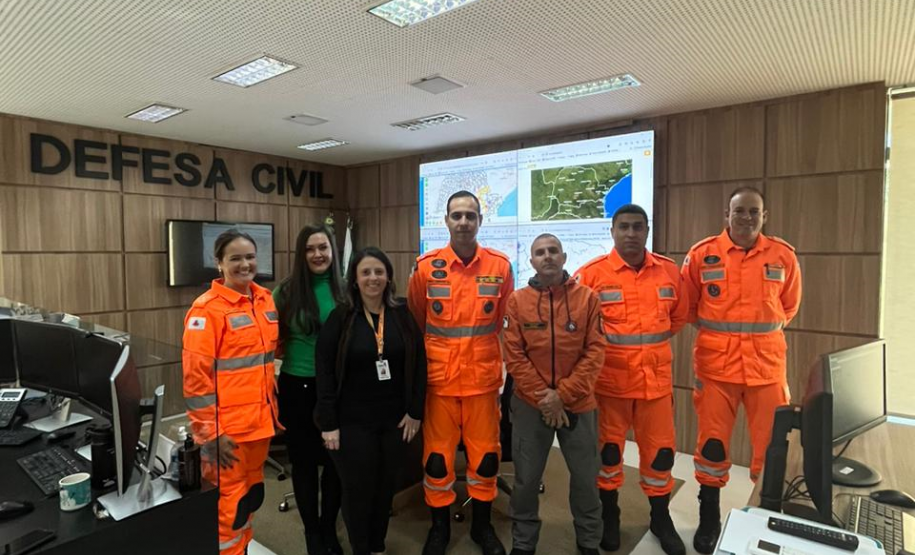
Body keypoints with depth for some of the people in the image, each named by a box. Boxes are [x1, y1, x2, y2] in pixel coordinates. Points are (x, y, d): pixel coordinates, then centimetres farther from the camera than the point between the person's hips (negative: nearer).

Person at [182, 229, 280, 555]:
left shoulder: (265, 300, 6)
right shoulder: (207, 309, -14)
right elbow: (195, 378, -15)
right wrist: (209, 434, -15)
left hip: (260, 420, 7)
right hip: (227, 427, -6)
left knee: (251, 497, 20)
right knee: (228, 506, 5)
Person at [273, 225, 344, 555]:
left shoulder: (345, 290, -3)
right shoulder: (287, 291, -6)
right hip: (298, 387, -1)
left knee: (335, 459, 13)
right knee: (304, 460, 13)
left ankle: (329, 528, 35)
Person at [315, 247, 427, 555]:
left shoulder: (403, 314, -1)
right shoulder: (340, 318, -7)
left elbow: (419, 364, 2)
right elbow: (325, 372, -7)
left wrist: (415, 411, -2)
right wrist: (328, 423, -10)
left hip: (396, 419, 3)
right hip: (353, 421, -2)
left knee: (386, 487, 17)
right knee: (358, 490, 10)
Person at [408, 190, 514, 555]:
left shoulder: (500, 266, -3)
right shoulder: (426, 267, -5)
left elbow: (506, 323, 8)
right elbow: (415, 324, 6)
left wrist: (484, 351, 9)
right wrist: (433, 355, 8)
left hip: (484, 378, 1)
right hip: (439, 378, 0)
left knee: (485, 454, 12)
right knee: (437, 456, 10)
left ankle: (482, 525, 34)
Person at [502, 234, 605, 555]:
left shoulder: (587, 298, -3)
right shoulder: (517, 301, -2)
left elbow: (595, 353, -6)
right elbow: (514, 356, -5)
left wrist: (563, 395, -13)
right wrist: (542, 396, -11)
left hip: (578, 403, 0)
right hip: (530, 404, 0)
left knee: (585, 476, 13)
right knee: (526, 478, 10)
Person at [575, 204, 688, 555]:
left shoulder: (669, 271, 2)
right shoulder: (592, 274, -9)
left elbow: (679, 315, 16)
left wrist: (653, 342, 11)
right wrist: (604, 346, -1)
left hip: (656, 378, 3)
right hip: (609, 379, -2)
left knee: (660, 449, 12)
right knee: (609, 449, 11)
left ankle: (661, 518, 34)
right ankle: (610, 515, 33)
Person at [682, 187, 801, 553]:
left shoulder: (783, 256, 2)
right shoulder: (702, 254, -3)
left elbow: (789, 305, 17)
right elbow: (687, 307, 9)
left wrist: (763, 330, 14)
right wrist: (718, 330, 9)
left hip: (768, 365, 2)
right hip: (716, 364, -1)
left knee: (772, 445, 8)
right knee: (712, 442, 7)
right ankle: (709, 520, 25)